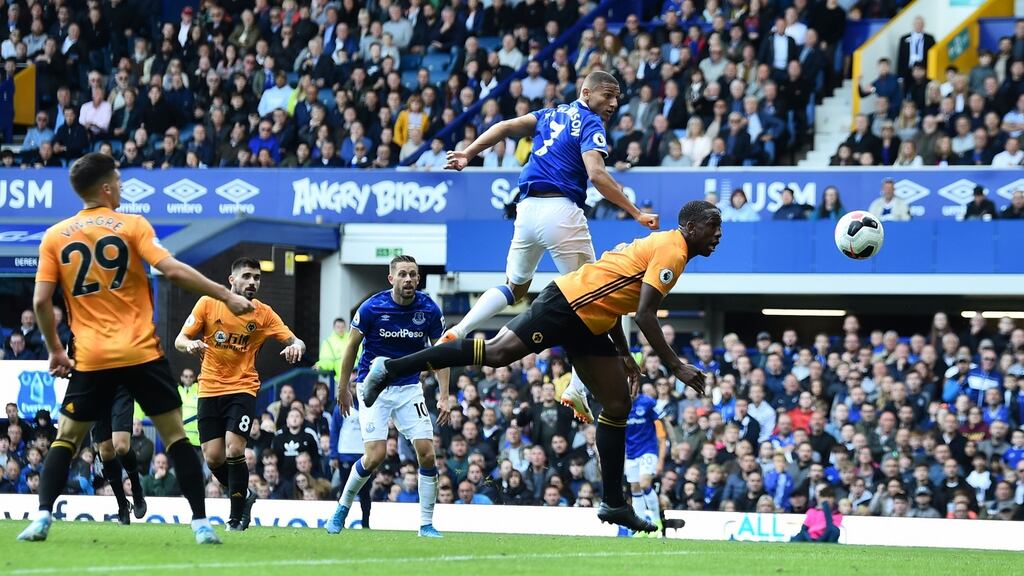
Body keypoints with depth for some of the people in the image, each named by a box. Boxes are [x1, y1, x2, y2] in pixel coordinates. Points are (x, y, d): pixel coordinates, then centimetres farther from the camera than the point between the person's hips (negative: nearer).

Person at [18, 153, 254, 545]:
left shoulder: (54, 237, 5)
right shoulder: (132, 226, -2)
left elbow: (41, 300, 0)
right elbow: (172, 270, -13)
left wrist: (55, 351, 12)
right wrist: (227, 296, -7)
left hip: (91, 359, 2)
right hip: (141, 353, -2)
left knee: (67, 436, 13)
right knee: (174, 433, 6)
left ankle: (42, 518, -2)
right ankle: (201, 524, 1)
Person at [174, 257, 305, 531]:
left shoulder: (264, 314, -1)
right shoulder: (208, 303, -2)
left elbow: (294, 341, -2)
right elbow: (180, 339, 1)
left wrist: (296, 346, -27)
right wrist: (190, 344, -23)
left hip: (242, 389, -1)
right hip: (210, 389, 1)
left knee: (234, 450, -18)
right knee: (213, 457, -4)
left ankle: (237, 517, -2)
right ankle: (244, 495, 25)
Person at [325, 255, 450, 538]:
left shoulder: (429, 310, -7)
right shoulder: (372, 308, -14)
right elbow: (352, 346, 0)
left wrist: (443, 396, -4)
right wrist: (343, 388, 6)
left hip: (409, 387, 3)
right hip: (373, 386, -3)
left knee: (426, 452, -9)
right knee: (375, 455, -15)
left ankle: (426, 524, 2)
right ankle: (342, 508, 10)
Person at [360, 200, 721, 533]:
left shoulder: (660, 245, 20)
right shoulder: (671, 250, -12)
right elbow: (645, 315, -20)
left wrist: (624, 355, 28)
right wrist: (675, 367, -17)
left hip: (588, 325, 10)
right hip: (566, 305, -10)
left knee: (618, 406, 7)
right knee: (497, 352, -20)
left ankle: (614, 504, 11)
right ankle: (391, 368, -17)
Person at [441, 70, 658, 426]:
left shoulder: (554, 115, 19)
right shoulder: (590, 124, -3)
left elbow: (505, 127, 15)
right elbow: (596, 174, -17)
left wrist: (468, 154, 19)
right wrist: (636, 214, -18)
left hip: (527, 209, 7)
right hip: (560, 209, -7)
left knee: (514, 288, 25)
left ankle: (457, 333, 2)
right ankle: (577, 389, -2)